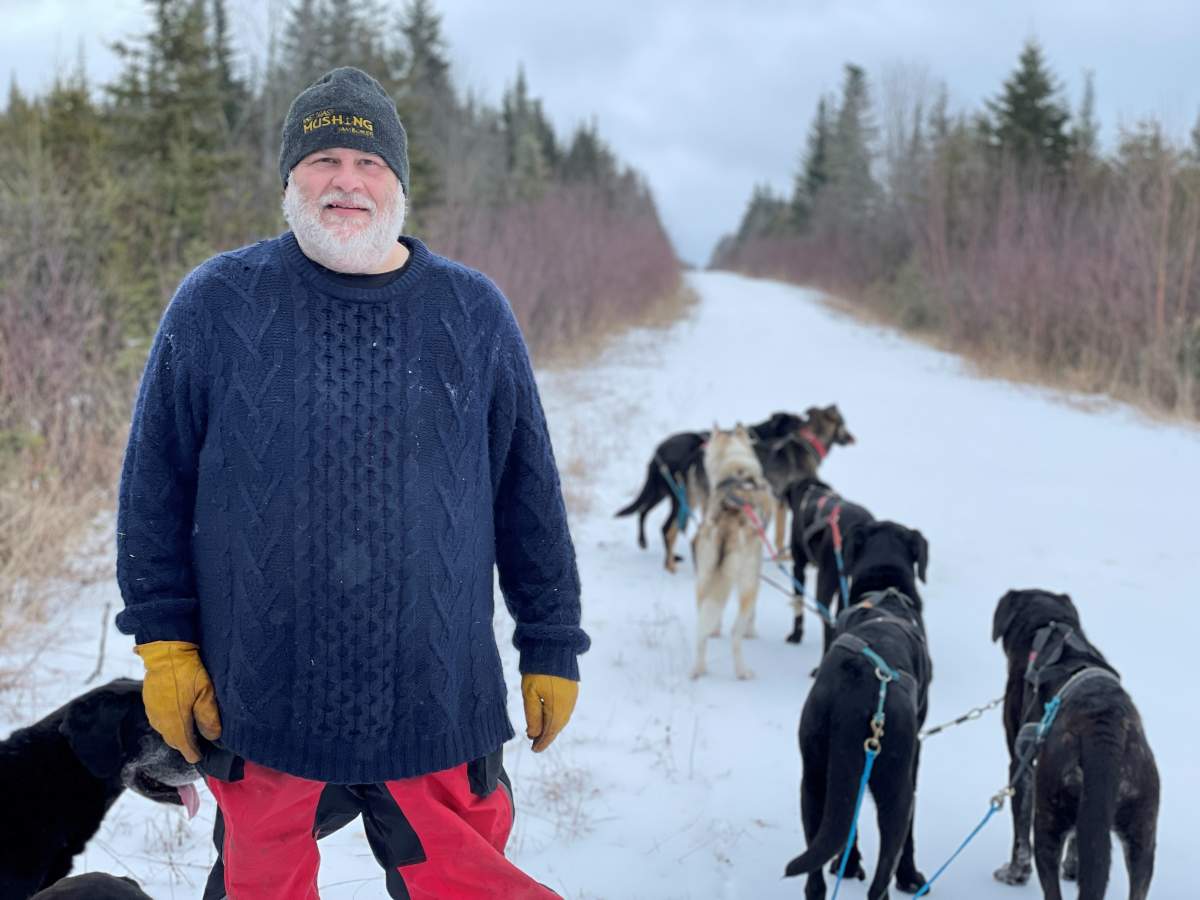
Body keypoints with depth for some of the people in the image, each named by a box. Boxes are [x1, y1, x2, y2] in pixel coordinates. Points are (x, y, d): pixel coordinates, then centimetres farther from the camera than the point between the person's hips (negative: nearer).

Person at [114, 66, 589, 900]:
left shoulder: (474, 313, 2)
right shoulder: (217, 304, -1)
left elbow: (529, 496, 6)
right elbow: (156, 485, 3)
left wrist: (551, 648, 6)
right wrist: (163, 640, 0)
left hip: (441, 704, 1)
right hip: (261, 705, 0)